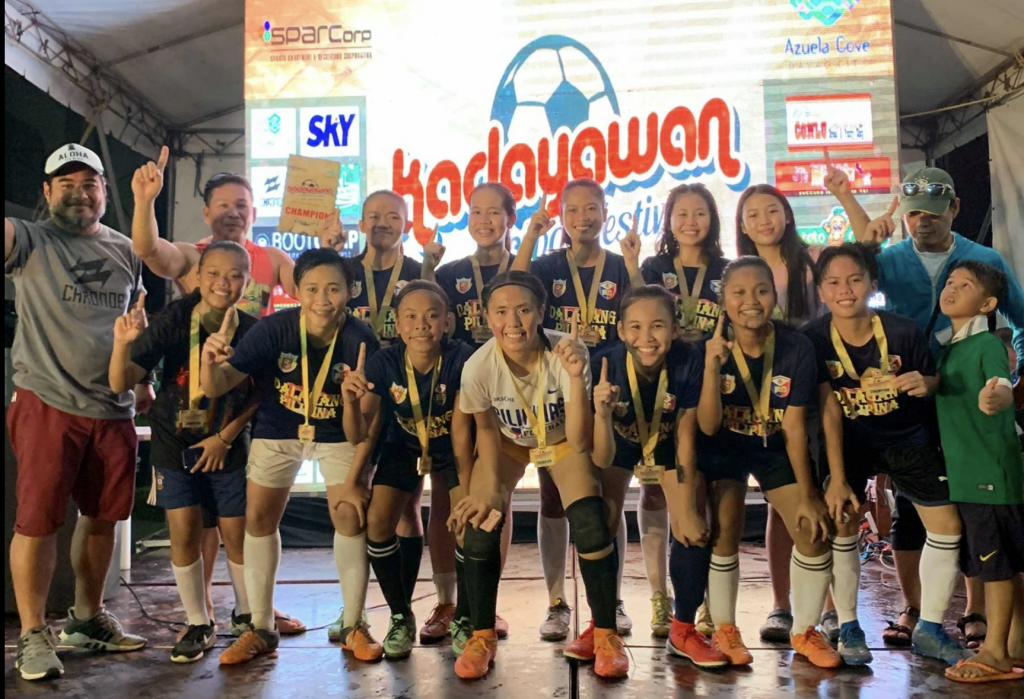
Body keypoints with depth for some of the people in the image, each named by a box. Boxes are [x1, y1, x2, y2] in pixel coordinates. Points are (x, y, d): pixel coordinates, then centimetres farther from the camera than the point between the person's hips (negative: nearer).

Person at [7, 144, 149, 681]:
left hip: (114, 409, 5)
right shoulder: (31, 240, -2)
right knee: (38, 519, -2)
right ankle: (33, 634, 12)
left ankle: (88, 619, 29)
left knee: (102, 517, 13)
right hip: (48, 404, -4)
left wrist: (145, 380, 17)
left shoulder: (124, 250, 12)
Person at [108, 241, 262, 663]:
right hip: (174, 443, 0)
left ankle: (246, 614, 28)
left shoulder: (252, 332, -12)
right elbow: (122, 383, -20)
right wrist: (123, 344, -38)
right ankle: (199, 625, 19)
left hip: (227, 447, 1)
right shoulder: (172, 322, -16)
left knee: (238, 533, 4)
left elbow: (260, 395, -2)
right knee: (184, 532, 0)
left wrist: (227, 435, -9)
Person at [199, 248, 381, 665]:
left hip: (338, 435, -1)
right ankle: (261, 629, 18)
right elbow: (217, 387, -25)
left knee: (350, 517, -12)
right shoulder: (274, 329, -24)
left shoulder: (360, 340, -25)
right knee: (258, 518, 1)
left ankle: (354, 627, 7)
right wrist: (210, 362, -48)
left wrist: (353, 478, -18)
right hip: (277, 432, 2)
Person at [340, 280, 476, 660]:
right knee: (377, 522, -14)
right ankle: (401, 618, 8)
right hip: (403, 447, 2)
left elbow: (461, 429, -22)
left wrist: (467, 491, -21)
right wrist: (352, 401, -48)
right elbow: (359, 435, -28)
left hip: (452, 449, -1)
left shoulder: (462, 359, -29)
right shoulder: (384, 362, -24)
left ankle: (465, 619, 6)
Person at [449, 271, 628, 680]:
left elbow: (578, 442, -38)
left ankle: (604, 634, 5)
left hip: (561, 440, -1)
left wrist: (576, 378, -50)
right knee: (479, 529, -14)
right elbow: (486, 428, -10)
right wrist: (489, 489, -16)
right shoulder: (478, 367, -31)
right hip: (507, 442, 1)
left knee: (591, 528, -17)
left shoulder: (566, 353, -35)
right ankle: (482, 636, 9)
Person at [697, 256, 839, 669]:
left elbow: (794, 426, -15)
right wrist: (712, 367, -41)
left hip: (775, 448, 1)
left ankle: (805, 632, 18)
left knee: (814, 534, -5)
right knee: (724, 537, -6)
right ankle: (724, 630, 17)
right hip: (724, 446, -1)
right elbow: (708, 426, -26)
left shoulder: (797, 348, -23)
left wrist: (807, 495, -9)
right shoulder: (710, 348, -22)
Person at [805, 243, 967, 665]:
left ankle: (929, 630, 16)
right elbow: (828, 409, -16)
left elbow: (934, 381, -3)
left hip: (909, 437, 1)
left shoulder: (903, 331, -19)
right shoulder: (814, 339, -18)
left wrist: (925, 384, -29)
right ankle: (848, 629, 9)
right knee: (843, 523, -9)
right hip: (850, 441, -1)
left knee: (947, 524, 0)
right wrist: (837, 478, -18)